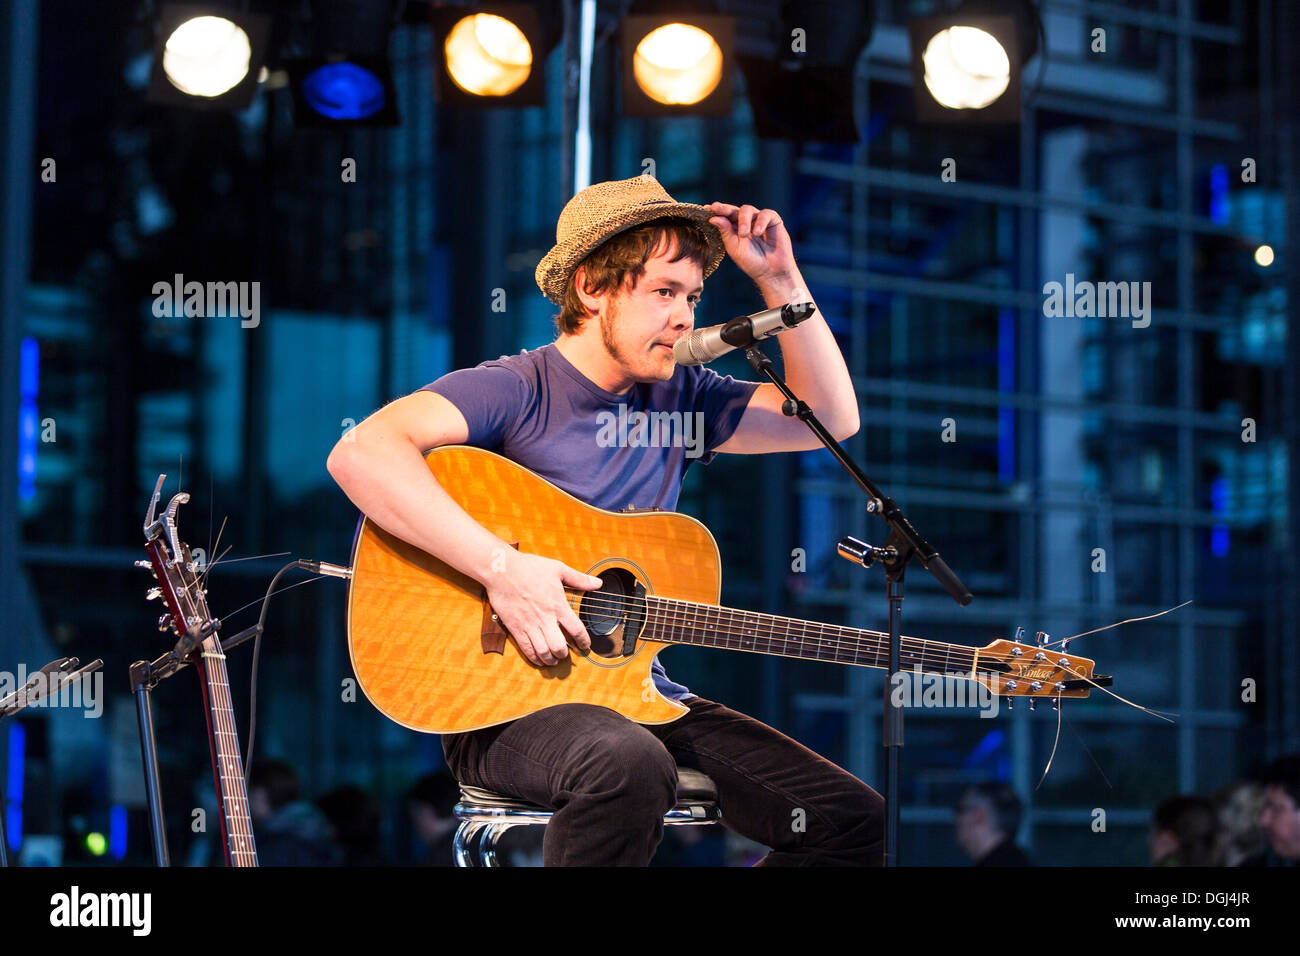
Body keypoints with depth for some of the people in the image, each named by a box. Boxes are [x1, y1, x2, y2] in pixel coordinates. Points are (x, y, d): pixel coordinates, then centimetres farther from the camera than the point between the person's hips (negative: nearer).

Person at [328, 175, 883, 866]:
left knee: (852, 820, -5)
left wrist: (779, 279, 4)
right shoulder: (515, 392, -10)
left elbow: (832, 417, 13)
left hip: (639, 700, 7)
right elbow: (359, 455, -26)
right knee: (629, 764, -42)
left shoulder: (680, 399, 13)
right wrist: (502, 569, -30)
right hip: (505, 702, -7)